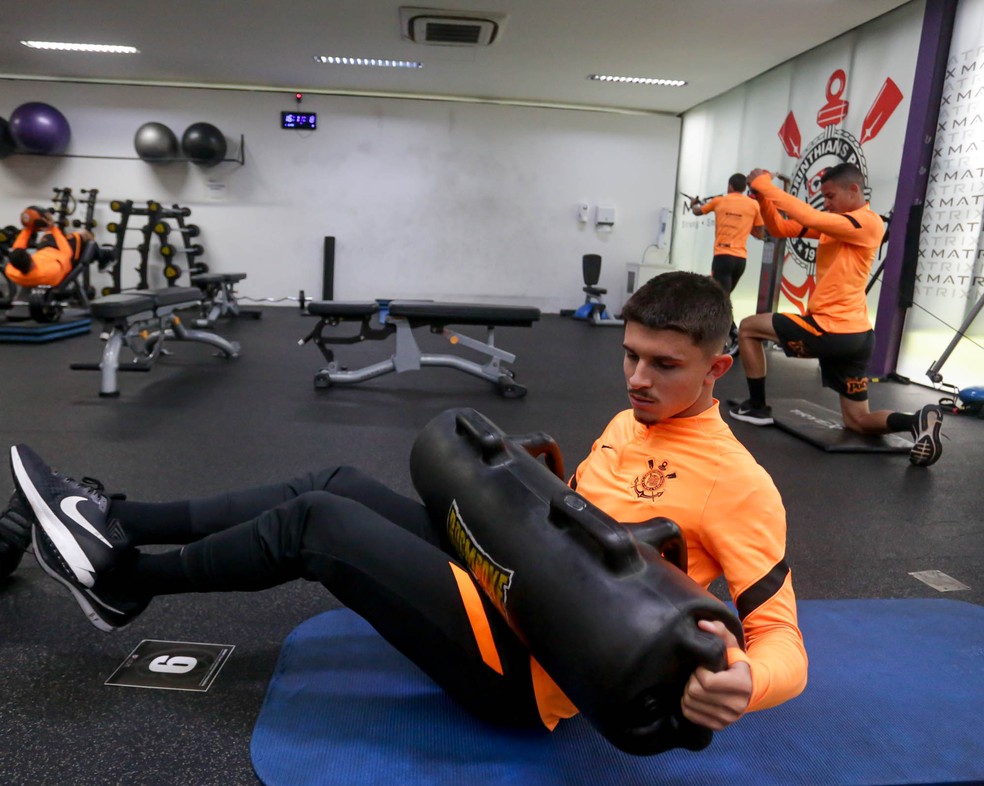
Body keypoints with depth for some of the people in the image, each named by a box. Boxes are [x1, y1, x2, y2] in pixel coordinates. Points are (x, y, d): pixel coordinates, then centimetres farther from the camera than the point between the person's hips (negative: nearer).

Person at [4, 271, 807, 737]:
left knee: (315, 521, -14)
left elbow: (783, 640, -17)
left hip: (526, 665, -8)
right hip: (510, 586, 8)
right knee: (341, 485, 2)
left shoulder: (735, 484, -15)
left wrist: (742, 684, -37)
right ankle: (119, 523, 10)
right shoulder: (634, 419, 10)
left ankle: (123, 578, 7)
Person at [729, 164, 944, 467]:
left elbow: (810, 218, -28)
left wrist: (765, 184, -21)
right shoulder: (832, 222, 13)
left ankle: (757, 407, 9)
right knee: (858, 421, 15)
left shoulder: (869, 223, -13)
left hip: (834, 330, -10)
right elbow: (779, 228, 12)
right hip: (852, 335, 10)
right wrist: (763, 197, -5)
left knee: (748, 327, 6)